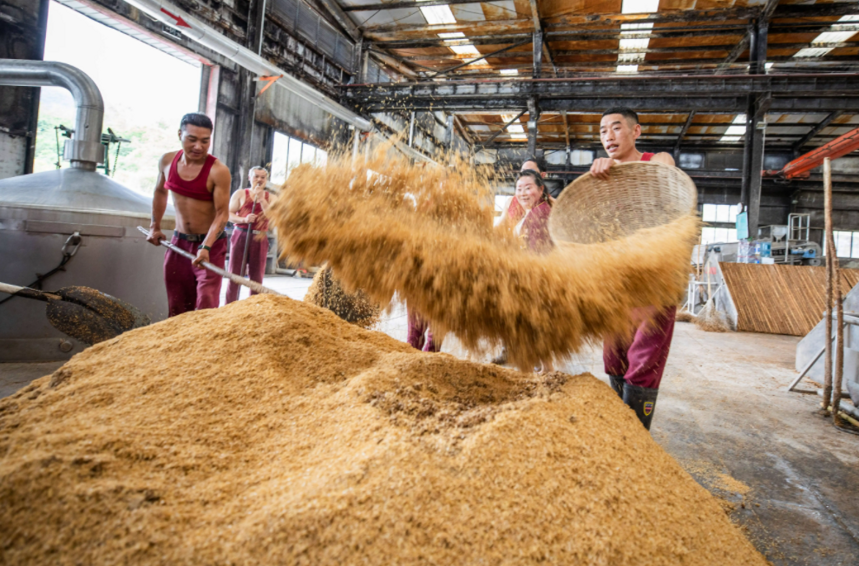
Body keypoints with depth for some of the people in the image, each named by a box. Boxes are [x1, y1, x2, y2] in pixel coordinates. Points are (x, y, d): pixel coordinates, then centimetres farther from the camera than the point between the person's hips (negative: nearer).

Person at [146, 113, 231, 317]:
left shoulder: (218, 171, -18)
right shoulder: (167, 161, 0)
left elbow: (222, 213, -20)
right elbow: (160, 192, 18)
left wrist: (205, 247, -30)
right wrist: (155, 227, 18)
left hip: (211, 245, -5)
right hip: (179, 242, 6)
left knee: (205, 308, -12)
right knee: (176, 307, 13)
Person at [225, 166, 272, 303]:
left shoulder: (269, 197, 11)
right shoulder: (240, 194, 7)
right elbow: (229, 214, 0)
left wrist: (261, 199, -9)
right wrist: (244, 219, -17)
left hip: (259, 239, 1)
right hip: (240, 236, -1)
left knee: (256, 276, 5)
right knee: (234, 274, -1)